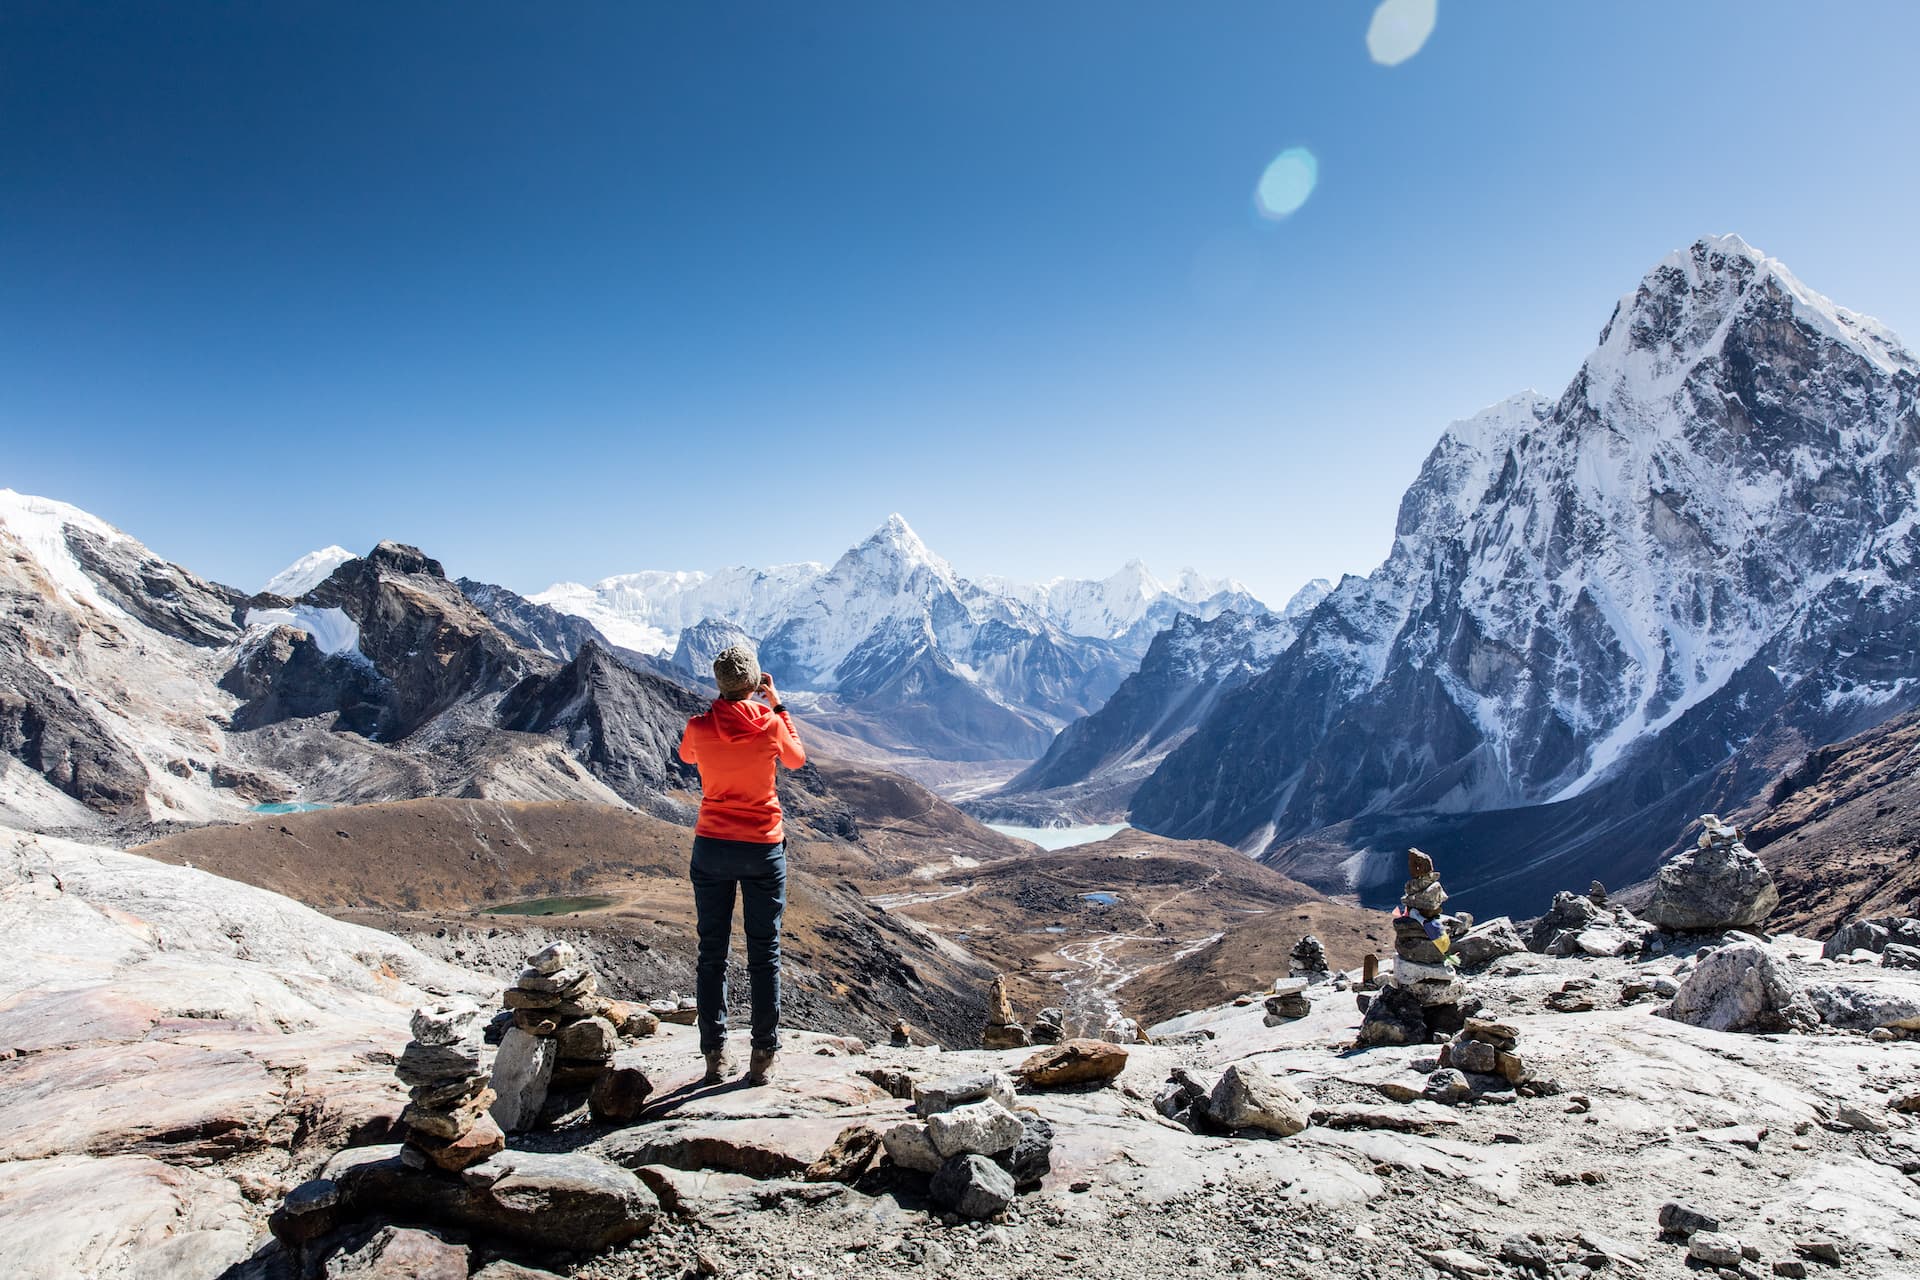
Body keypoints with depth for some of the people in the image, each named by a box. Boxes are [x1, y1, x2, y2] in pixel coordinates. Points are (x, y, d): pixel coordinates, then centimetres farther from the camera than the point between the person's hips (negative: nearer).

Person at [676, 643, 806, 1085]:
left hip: (711, 849, 1)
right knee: (764, 954, 9)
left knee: (712, 953, 12)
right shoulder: (770, 725, -12)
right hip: (764, 850, -1)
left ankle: (715, 1055, 16)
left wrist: (719, 707, 14)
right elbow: (796, 759, 10)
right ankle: (763, 1056, 12)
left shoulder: (699, 728, -9)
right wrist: (777, 706, 11)